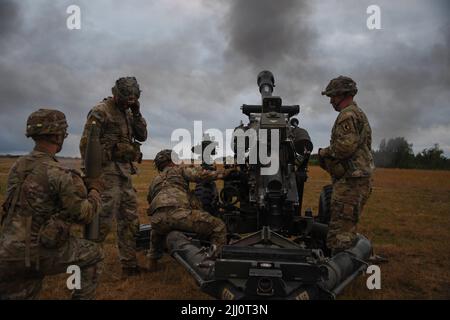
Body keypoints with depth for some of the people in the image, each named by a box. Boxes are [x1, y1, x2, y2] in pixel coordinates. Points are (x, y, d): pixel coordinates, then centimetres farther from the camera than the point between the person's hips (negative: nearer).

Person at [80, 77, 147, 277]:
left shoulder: (128, 113, 17)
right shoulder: (101, 111, -7)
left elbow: (142, 136, 12)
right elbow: (86, 144, -10)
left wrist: (136, 113, 2)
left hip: (125, 171, 8)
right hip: (108, 170, -8)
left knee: (129, 219, 8)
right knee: (104, 218, -9)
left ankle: (129, 264, 16)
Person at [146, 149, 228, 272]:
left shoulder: (154, 182, 37)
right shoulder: (178, 169, 23)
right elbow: (197, 174, 4)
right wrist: (218, 174, 13)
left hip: (157, 219, 6)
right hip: (179, 213, -6)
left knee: (157, 230, 44)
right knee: (218, 227, 2)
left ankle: (152, 261, 41)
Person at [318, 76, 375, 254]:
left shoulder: (348, 114, -11)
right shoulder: (359, 113, 23)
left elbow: (346, 146, -24)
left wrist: (324, 153, -6)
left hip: (350, 181, -11)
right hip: (360, 179, 11)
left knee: (340, 234, -9)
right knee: (348, 229, 17)